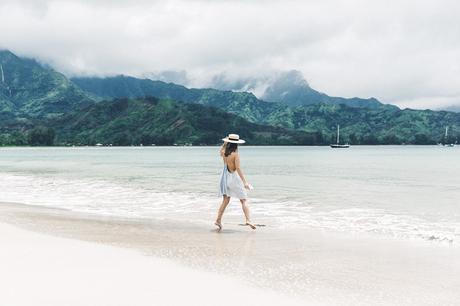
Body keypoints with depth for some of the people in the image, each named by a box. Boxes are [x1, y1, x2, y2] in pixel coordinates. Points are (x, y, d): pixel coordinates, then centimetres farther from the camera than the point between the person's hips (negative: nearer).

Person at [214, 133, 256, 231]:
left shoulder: (223, 152, -2)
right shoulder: (235, 154, -18)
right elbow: (238, 168, -22)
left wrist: (225, 142, 21)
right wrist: (244, 182, -21)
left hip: (225, 177, 6)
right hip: (234, 177, -6)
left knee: (225, 200, 14)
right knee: (244, 200, 3)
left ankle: (218, 220, 10)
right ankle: (248, 220, -7)